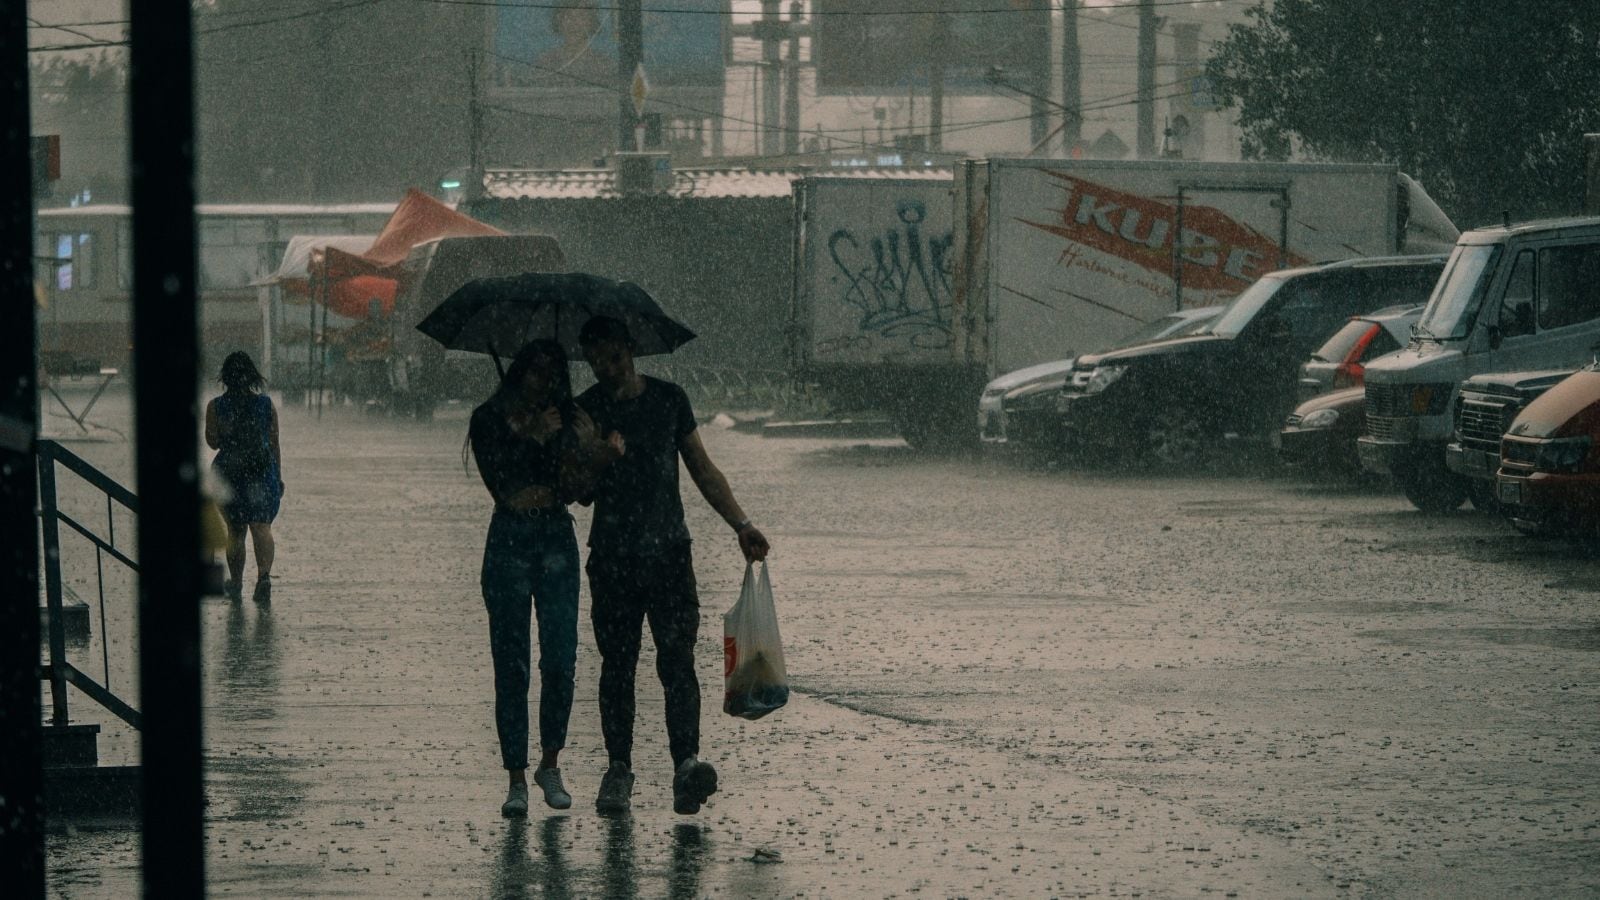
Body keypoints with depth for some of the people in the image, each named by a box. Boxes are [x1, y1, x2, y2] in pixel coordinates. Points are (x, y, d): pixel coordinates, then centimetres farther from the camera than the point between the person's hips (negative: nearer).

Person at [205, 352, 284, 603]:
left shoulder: (216, 407, -5)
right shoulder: (267, 405, 0)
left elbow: (213, 442, -5)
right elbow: (275, 444, 4)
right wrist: (278, 477, 12)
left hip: (229, 472, 0)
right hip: (264, 472, 0)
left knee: (235, 531, 13)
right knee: (261, 527, -5)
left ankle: (236, 583, 23)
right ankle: (264, 575, -28)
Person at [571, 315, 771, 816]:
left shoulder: (669, 400, 8)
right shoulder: (586, 412, 4)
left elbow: (703, 470, 14)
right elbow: (583, 493, -1)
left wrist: (741, 525, 8)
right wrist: (594, 456, -22)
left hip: (669, 553, 0)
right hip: (612, 558, 0)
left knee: (677, 658, -12)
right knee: (617, 664, 3)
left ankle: (686, 763, -22)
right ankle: (619, 770, 10)